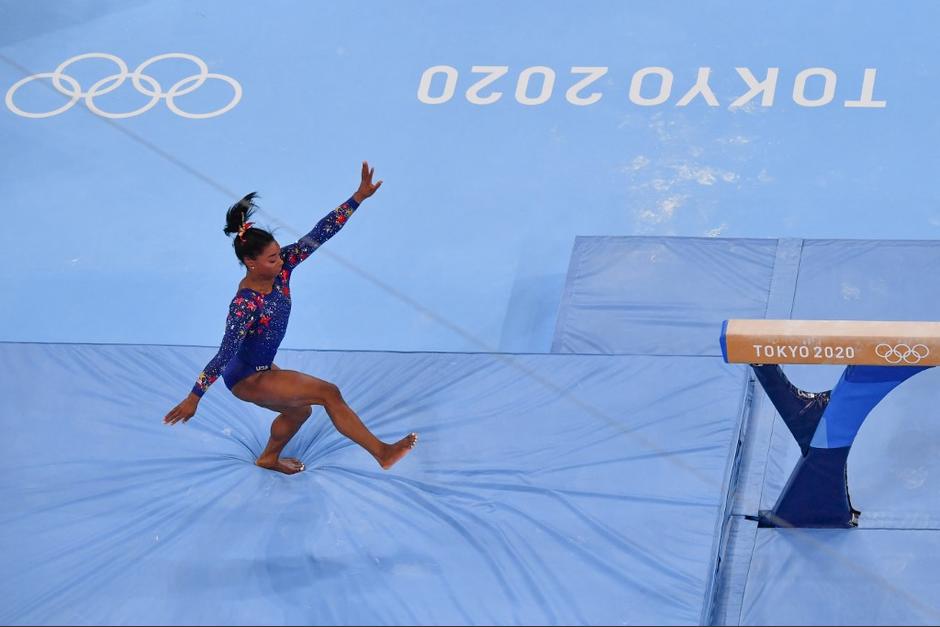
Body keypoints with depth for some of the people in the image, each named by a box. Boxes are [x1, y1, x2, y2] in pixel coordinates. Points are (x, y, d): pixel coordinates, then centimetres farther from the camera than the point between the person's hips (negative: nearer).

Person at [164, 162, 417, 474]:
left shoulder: (281, 267, -15)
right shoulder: (246, 304, -35)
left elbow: (319, 234, -19)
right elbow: (225, 354, -36)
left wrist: (359, 196, -23)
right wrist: (193, 398, -32)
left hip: (263, 369, 9)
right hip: (245, 378, -9)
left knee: (299, 410, 30)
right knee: (329, 393, -11)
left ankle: (269, 457, 56)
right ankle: (382, 452, -5)